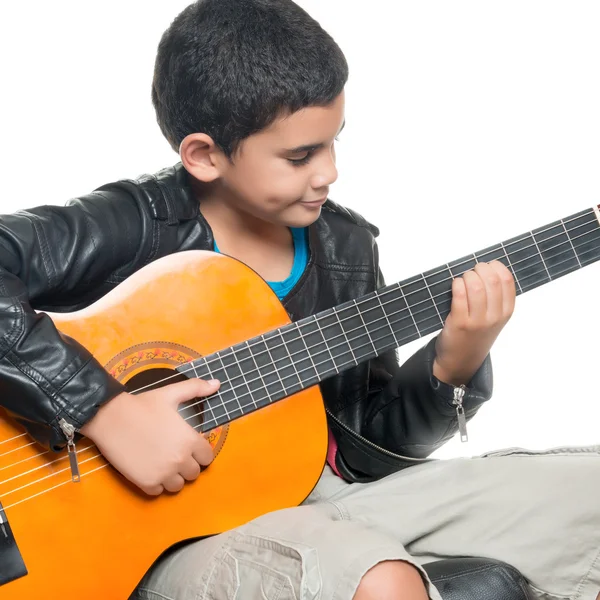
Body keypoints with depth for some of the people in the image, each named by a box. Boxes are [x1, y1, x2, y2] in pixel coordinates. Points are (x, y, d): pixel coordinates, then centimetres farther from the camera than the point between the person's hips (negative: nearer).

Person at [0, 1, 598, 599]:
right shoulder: (132, 228, -13)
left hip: (323, 499, 6)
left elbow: (369, 447, 9)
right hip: (174, 539, -6)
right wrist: (106, 411, -28)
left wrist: (452, 367, -9)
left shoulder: (346, 246, 5)